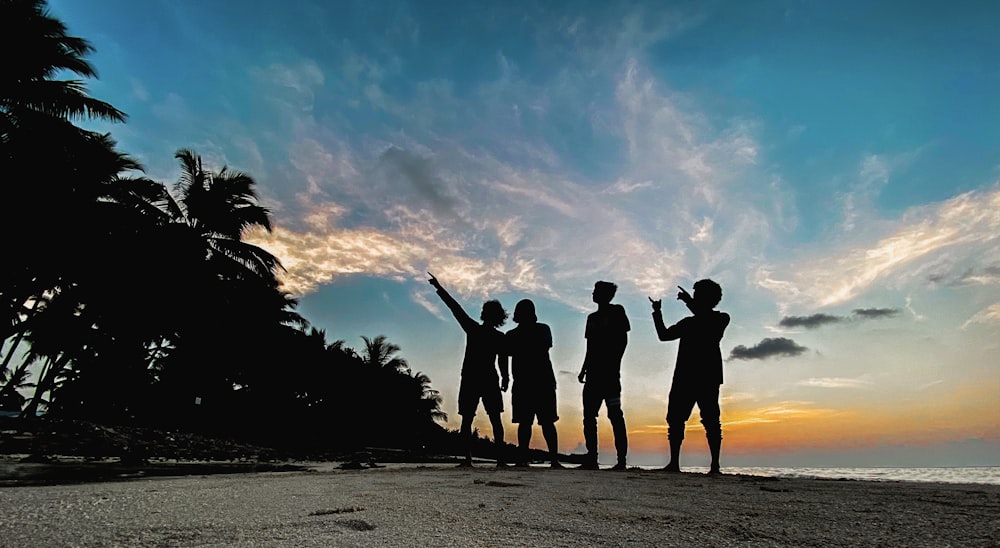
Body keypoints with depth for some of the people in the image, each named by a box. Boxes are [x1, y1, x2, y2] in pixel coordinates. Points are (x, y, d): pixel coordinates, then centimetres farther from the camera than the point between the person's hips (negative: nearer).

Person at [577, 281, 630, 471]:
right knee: (589, 415, 3)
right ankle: (592, 458, 7)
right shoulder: (592, 317, 21)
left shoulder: (617, 312, 2)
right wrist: (584, 369, 13)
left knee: (615, 415, -8)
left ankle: (621, 460, -5)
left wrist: (614, 364, -14)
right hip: (593, 374, 7)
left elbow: (623, 340, -5)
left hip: (609, 373, -7)